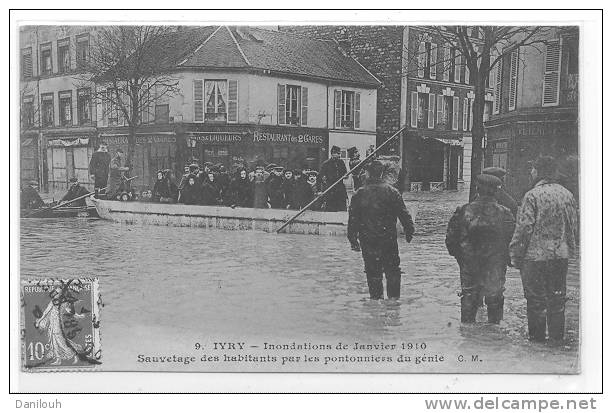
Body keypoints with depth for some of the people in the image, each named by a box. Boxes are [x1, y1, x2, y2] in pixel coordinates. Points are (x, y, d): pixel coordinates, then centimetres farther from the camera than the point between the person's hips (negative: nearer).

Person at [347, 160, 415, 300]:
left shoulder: (359, 194, -2)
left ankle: (376, 298, 12)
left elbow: (353, 219, 1)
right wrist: (409, 231, 8)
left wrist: (353, 239, 9)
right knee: (393, 270, 11)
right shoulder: (391, 192, -4)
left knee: (373, 273, 9)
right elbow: (404, 214, -2)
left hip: (367, 241, 1)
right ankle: (394, 297, 11)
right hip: (389, 239, 0)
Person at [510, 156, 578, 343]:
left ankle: (537, 337, 13)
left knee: (536, 298, 6)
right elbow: (575, 226, 11)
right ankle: (557, 337, 21)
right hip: (561, 257, 5)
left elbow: (524, 229, -14)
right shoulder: (567, 194, 6)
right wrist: (570, 248, 22)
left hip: (535, 256, -5)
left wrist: (516, 255, -7)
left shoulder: (532, 196, -13)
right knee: (557, 297, 14)